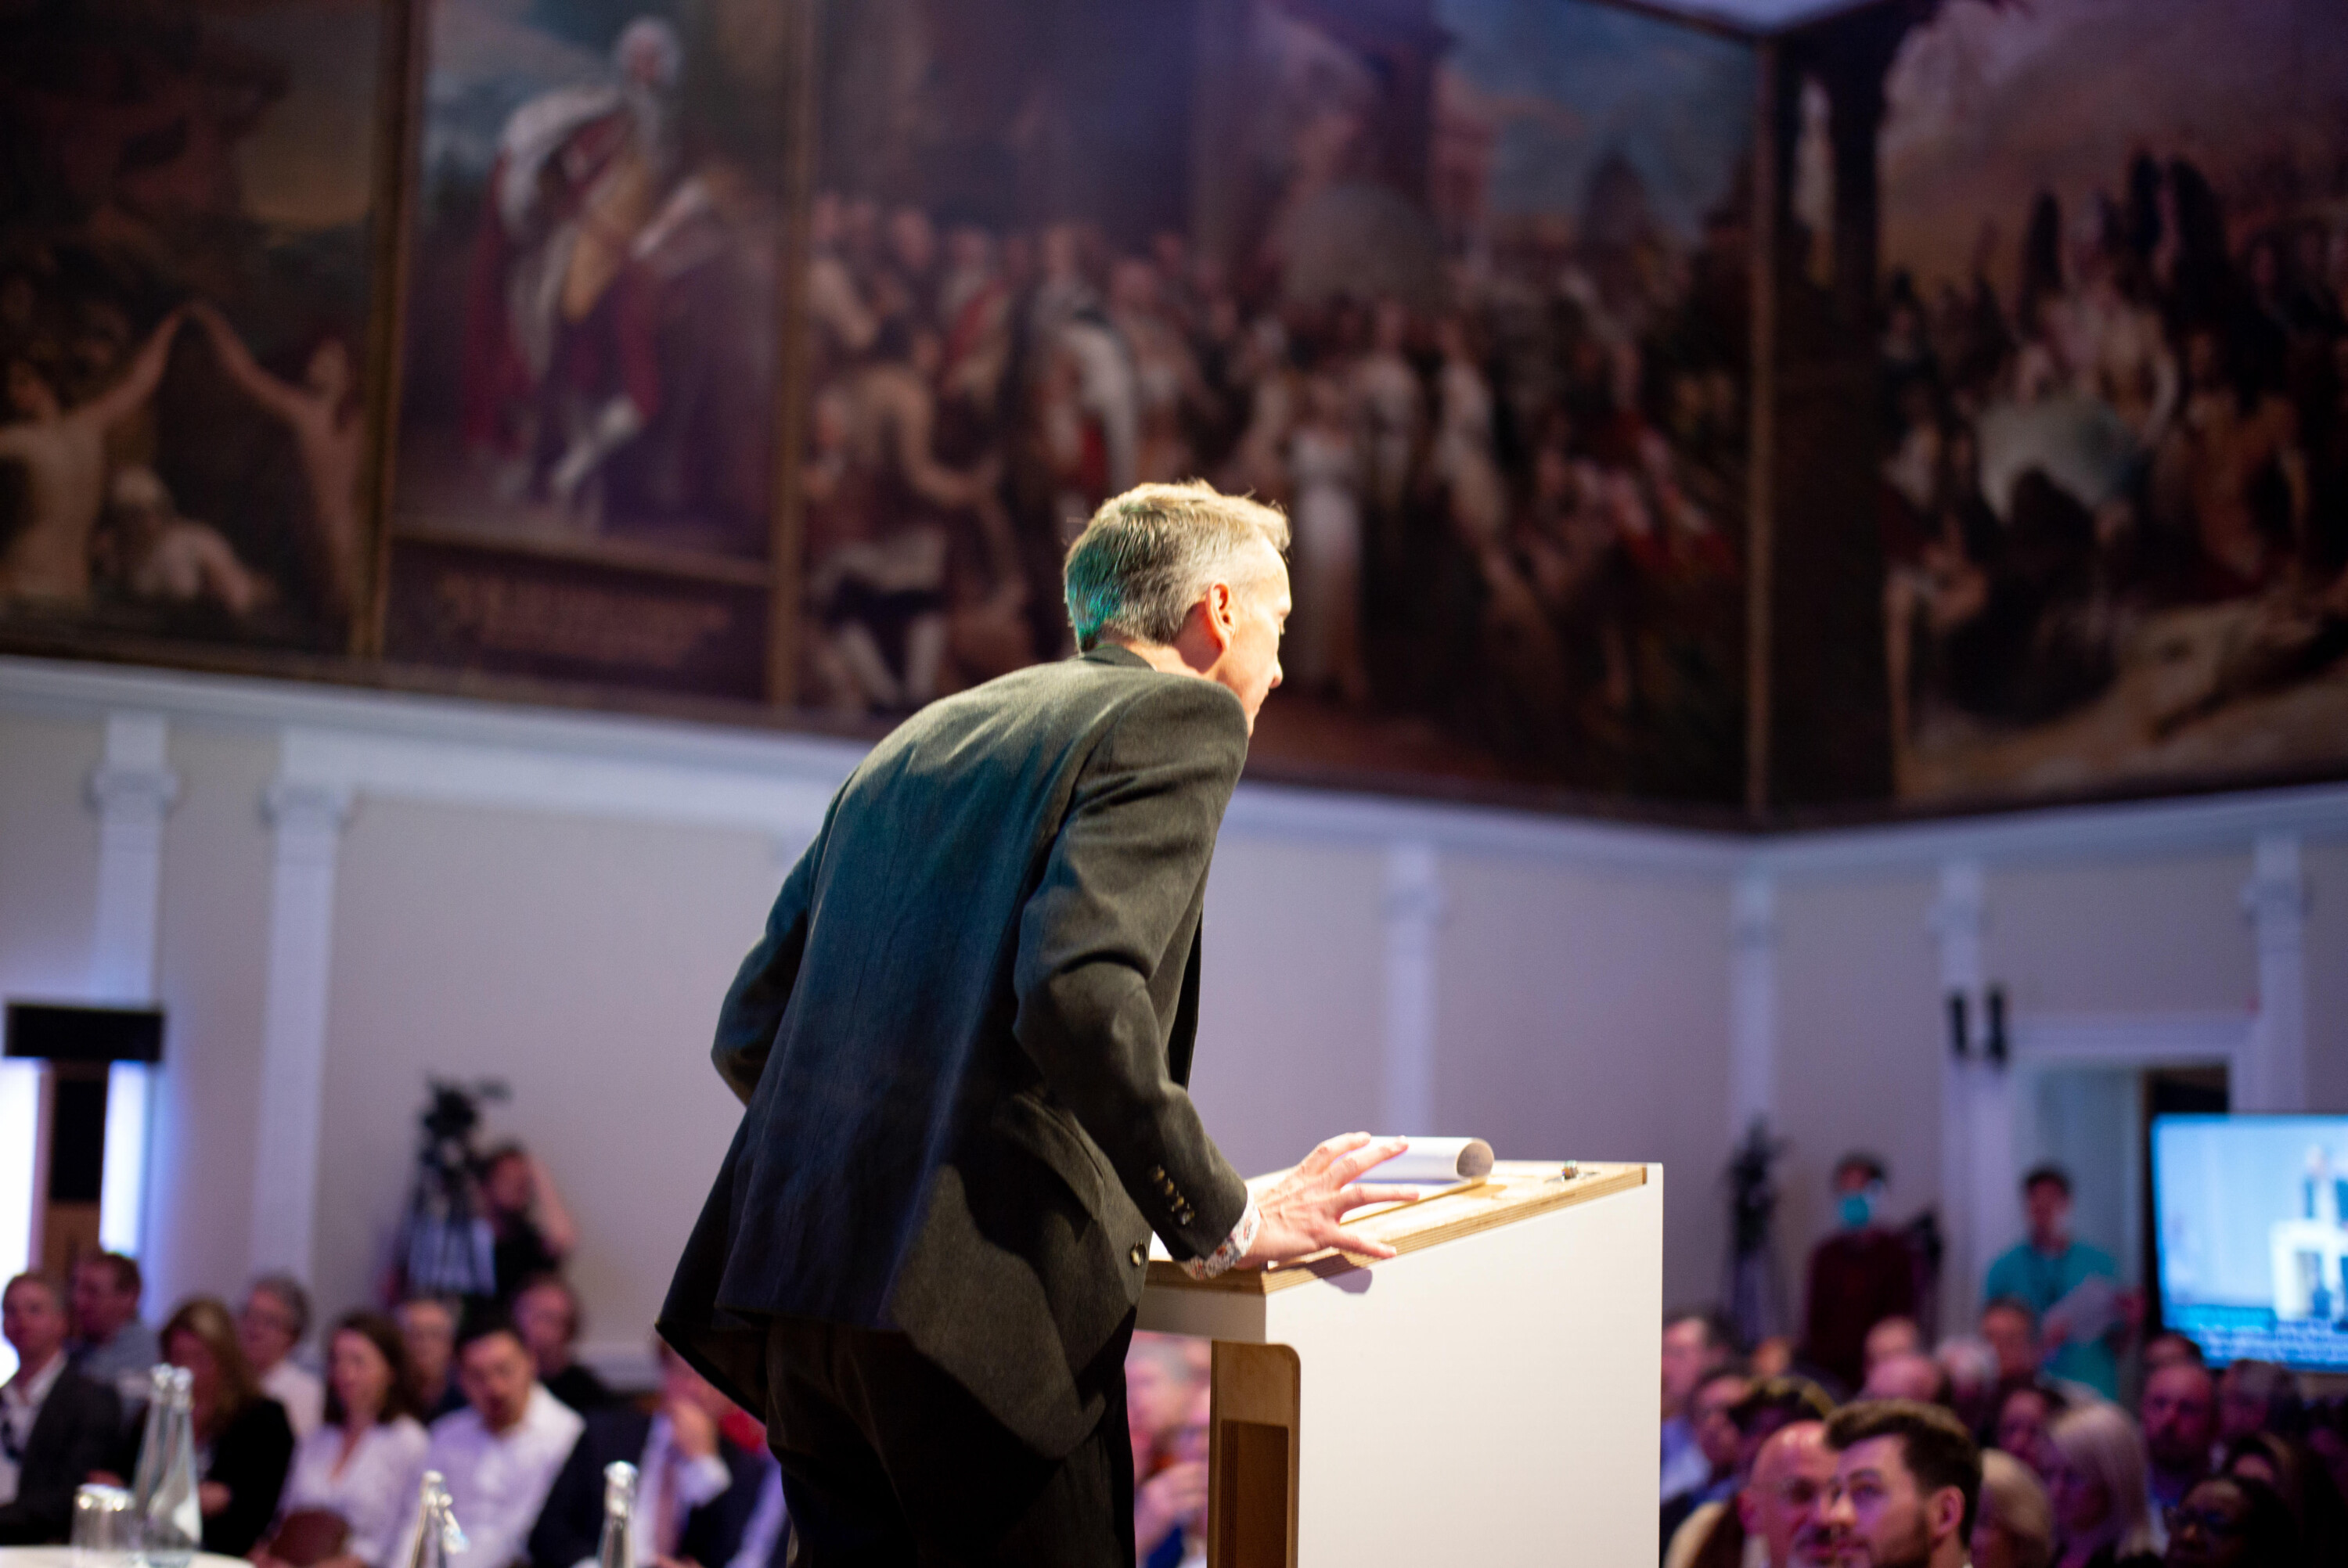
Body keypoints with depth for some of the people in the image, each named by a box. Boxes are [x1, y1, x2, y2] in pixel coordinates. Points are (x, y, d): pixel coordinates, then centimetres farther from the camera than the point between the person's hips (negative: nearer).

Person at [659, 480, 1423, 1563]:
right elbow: (1079, 989, -16)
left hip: (798, 1275, 8)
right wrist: (1226, 1222, -7)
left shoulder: (920, 736, 23)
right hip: (984, 1292, -8)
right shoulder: (1180, 716, 1)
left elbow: (750, 1030, 19)